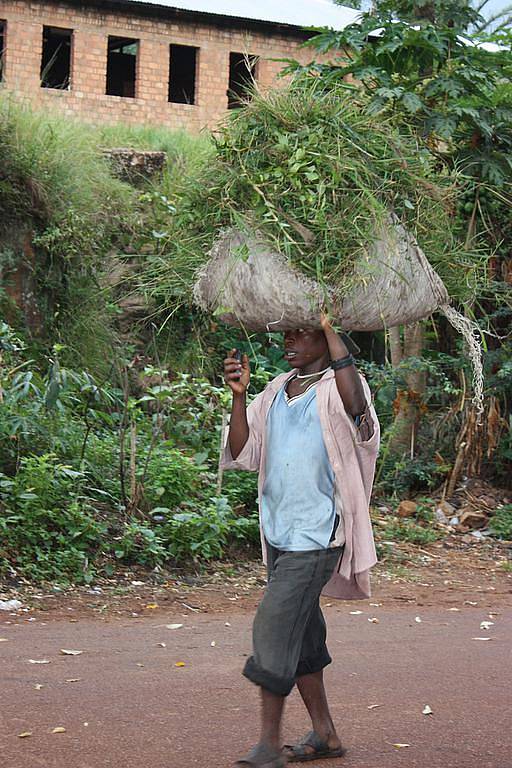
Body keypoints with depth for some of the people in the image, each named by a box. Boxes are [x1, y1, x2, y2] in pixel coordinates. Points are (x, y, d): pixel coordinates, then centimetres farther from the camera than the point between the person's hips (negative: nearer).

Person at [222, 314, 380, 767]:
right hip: (279, 531, 8)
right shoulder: (276, 392, 13)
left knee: (273, 628, -13)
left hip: (316, 536, -8)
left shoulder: (334, 389, -7)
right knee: (300, 636, 13)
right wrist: (239, 395, -8)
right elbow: (244, 454, 6)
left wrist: (331, 329, -29)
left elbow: (355, 403, -33)